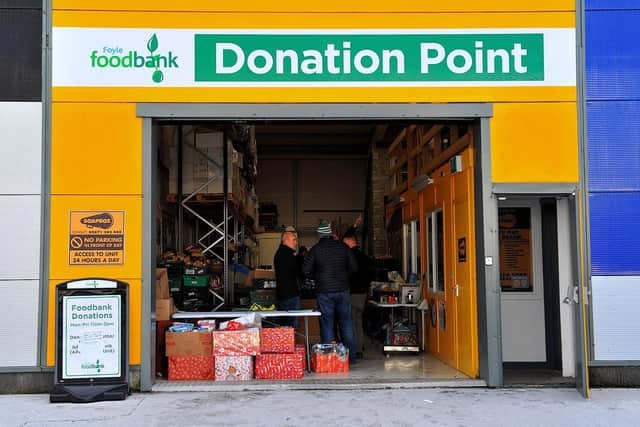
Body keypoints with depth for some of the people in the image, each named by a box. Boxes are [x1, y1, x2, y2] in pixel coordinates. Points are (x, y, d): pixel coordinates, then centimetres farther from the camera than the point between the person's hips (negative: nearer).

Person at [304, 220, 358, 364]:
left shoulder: (315, 249, -5)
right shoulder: (342, 247, 2)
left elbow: (307, 271, -6)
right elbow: (353, 267, 3)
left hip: (324, 292, -2)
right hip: (343, 290, 2)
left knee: (326, 324, 3)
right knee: (346, 323, 10)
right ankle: (351, 356, 13)